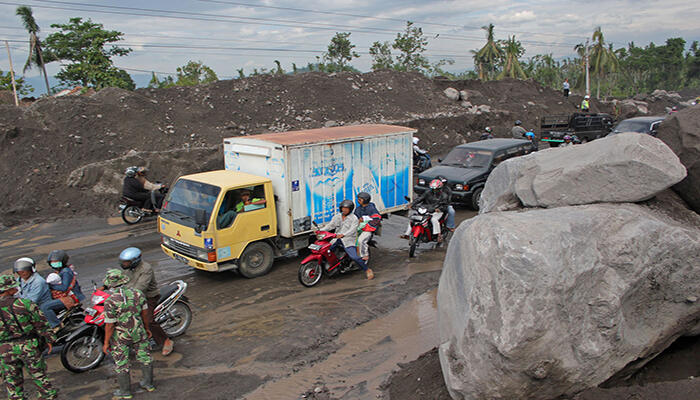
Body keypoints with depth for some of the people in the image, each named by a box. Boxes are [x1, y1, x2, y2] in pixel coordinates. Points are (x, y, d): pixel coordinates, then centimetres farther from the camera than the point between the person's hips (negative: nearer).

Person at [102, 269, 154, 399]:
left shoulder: (110, 301, -23)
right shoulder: (138, 294, -10)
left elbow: (110, 325, -18)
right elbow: (145, 313, 1)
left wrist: (106, 343, -5)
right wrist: (147, 329, 16)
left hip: (120, 337, -4)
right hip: (139, 333, 4)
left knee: (121, 363, 14)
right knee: (145, 357, 20)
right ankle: (148, 383, 35)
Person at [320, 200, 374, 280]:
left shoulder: (354, 218, -5)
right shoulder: (337, 217, 14)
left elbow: (352, 230, -19)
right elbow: (330, 225, 7)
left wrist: (343, 234, -37)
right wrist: (320, 230, -10)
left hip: (349, 240, -6)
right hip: (337, 239, 6)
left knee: (354, 257, -23)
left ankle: (367, 270, -5)